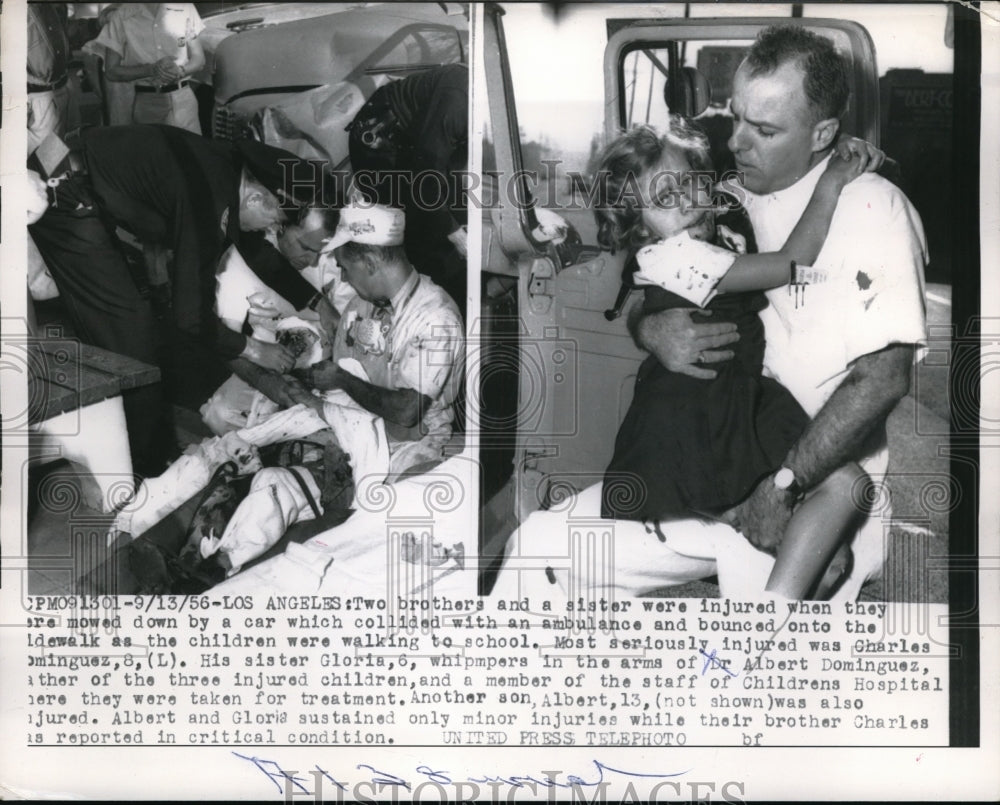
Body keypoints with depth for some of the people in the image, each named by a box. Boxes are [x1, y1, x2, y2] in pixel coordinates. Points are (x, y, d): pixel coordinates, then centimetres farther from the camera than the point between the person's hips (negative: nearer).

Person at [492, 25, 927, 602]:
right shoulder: (731, 196, 9)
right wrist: (651, 329, -11)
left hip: (816, 497, -6)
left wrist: (786, 485, -18)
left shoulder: (871, 208, -12)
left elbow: (883, 377, -19)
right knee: (544, 546, -1)